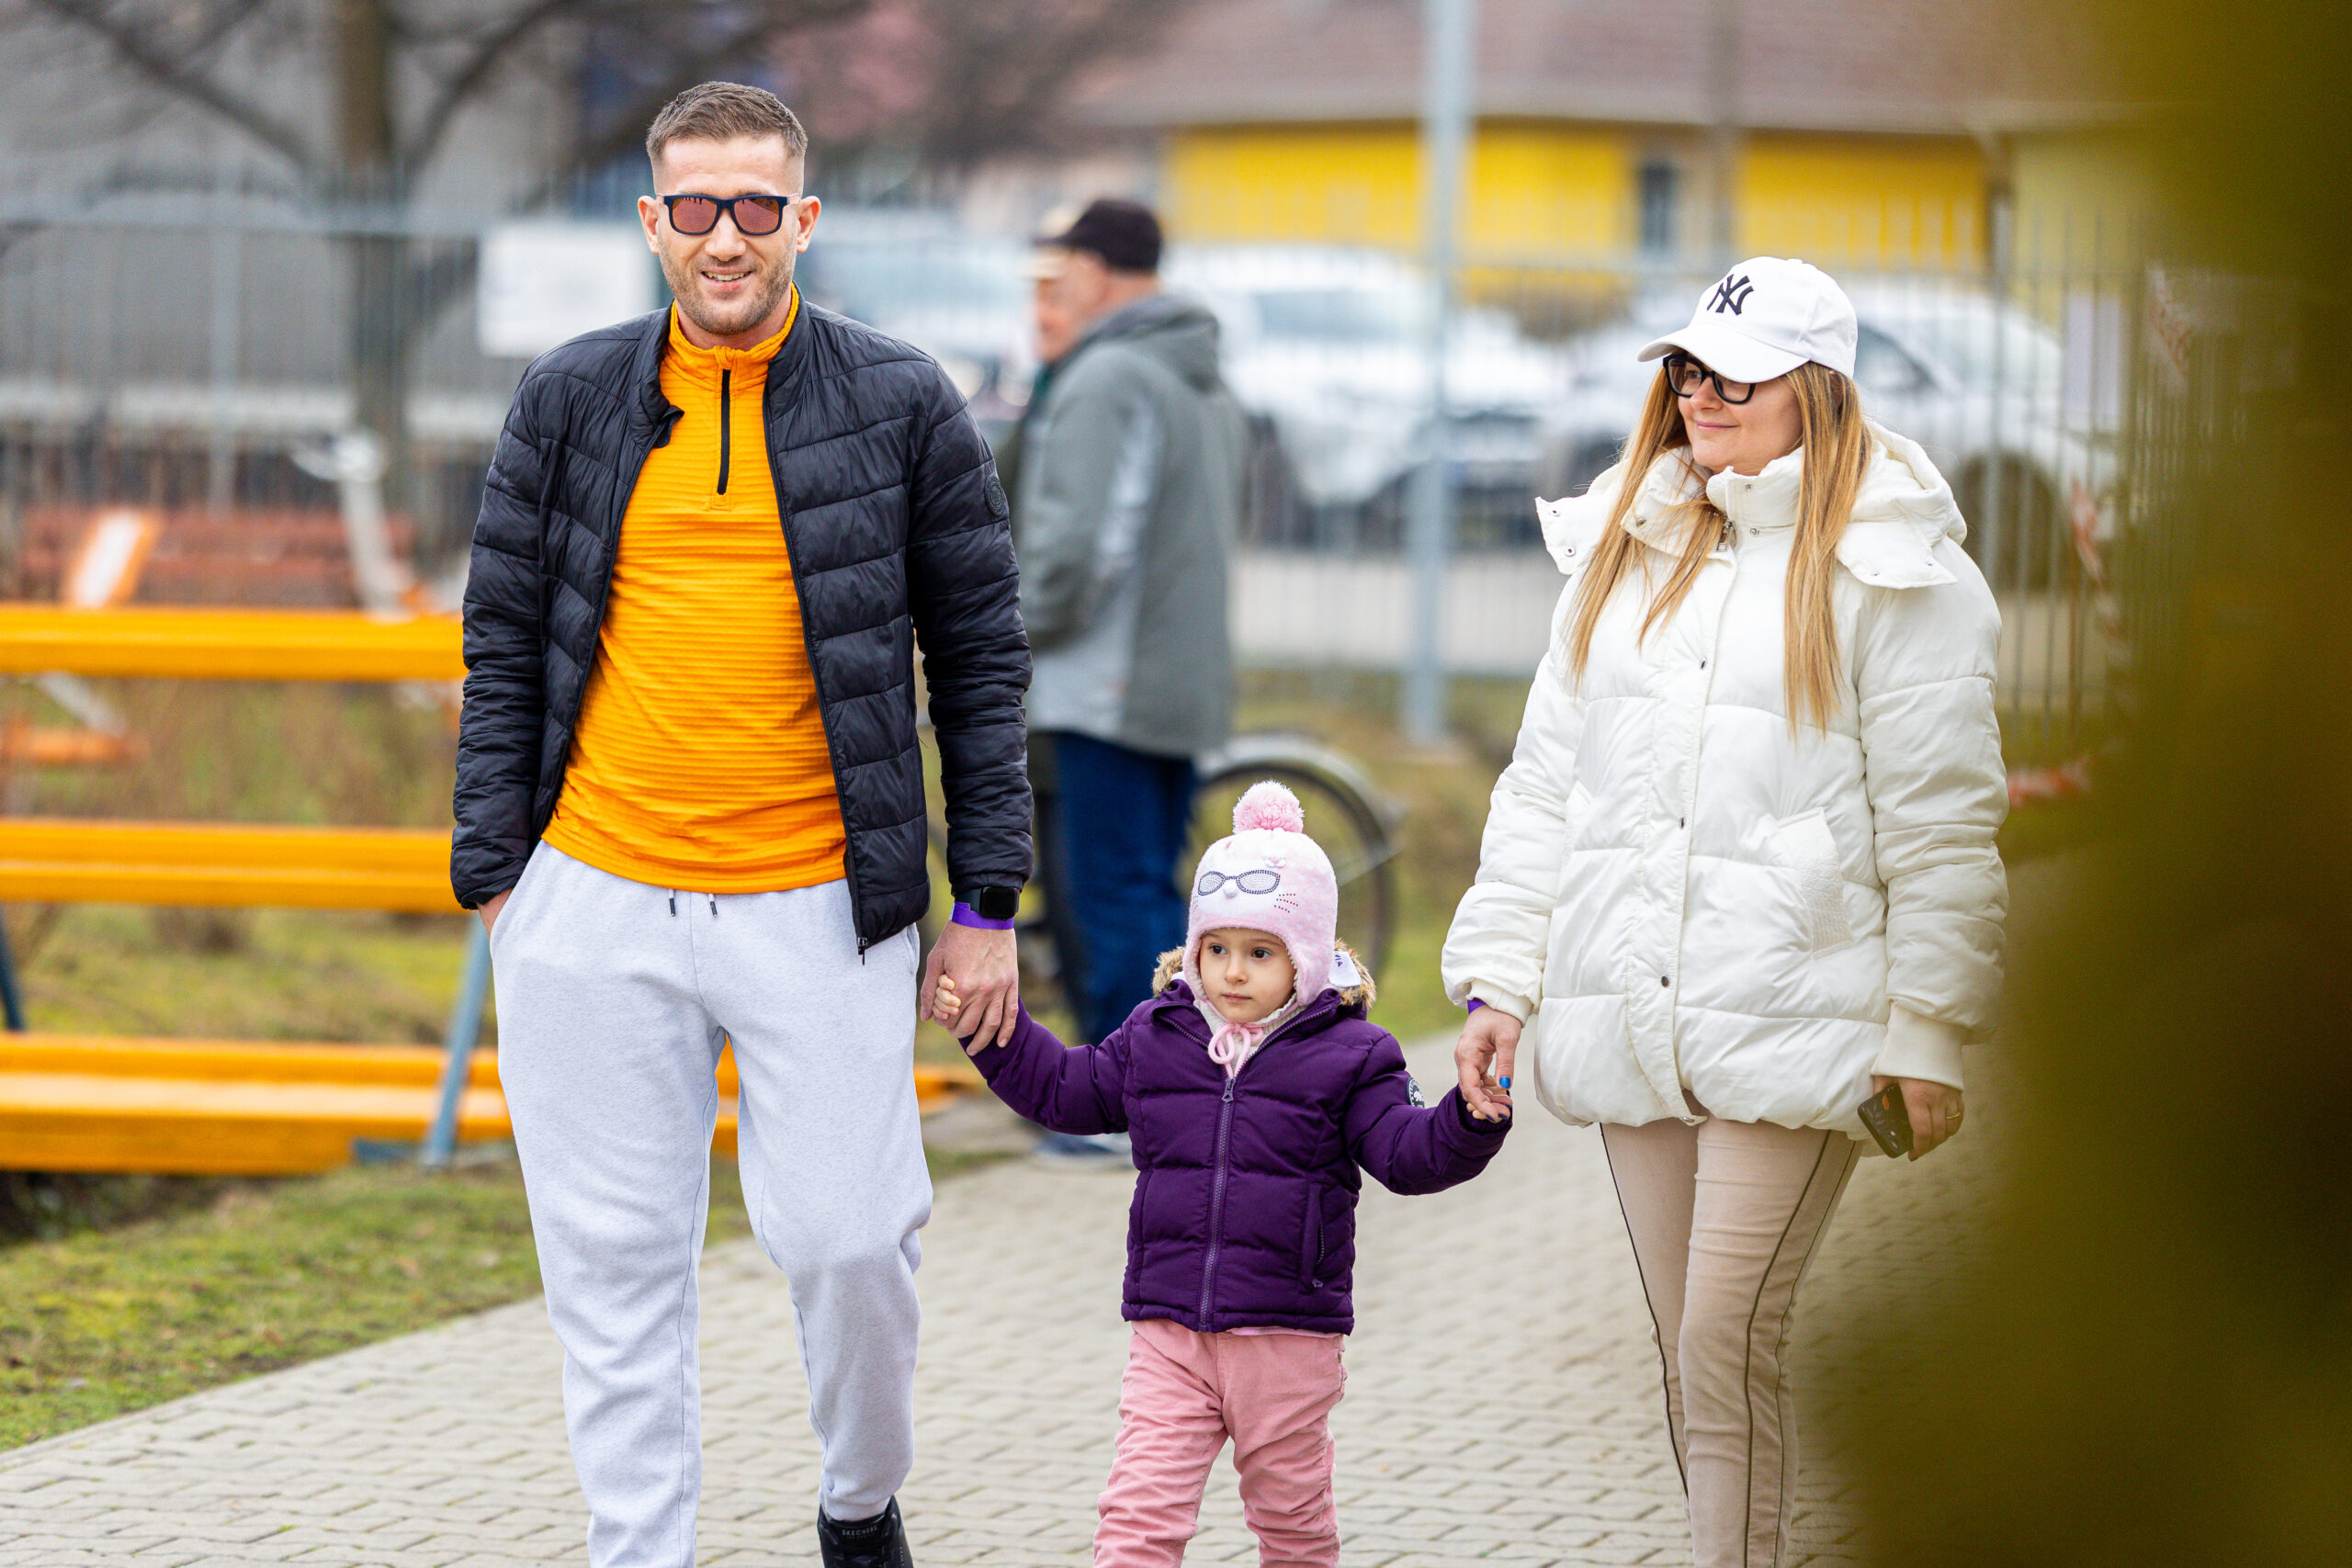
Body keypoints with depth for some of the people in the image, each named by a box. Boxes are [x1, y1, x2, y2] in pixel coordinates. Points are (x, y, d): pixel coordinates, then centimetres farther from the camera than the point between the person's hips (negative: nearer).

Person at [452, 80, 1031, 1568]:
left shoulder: (902, 406, 2)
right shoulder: (571, 399, 6)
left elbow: (981, 656, 5)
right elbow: (506, 647, 11)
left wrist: (987, 900, 2)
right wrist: (493, 873, 5)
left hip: (818, 911, -2)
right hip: (595, 909, 2)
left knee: (849, 1238, -4)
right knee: (616, 1261, 4)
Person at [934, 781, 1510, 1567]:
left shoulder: (1345, 1057, -2)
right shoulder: (1155, 1039, 8)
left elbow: (1407, 1154, -10)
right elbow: (1063, 1089, 20)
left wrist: (1474, 1118, -29)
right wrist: (990, 1028, 12)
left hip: (1288, 1337, -2)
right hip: (1169, 1331, 2)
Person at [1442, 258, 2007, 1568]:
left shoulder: (1894, 572, -5)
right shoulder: (1624, 553, 14)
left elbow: (1943, 822, -6)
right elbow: (1548, 782, 16)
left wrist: (1929, 1039, -9)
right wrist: (1500, 978, 9)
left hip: (1795, 1019, -6)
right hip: (1634, 1018, 6)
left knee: (1731, 1344, -12)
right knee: (1690, 1360, 9)